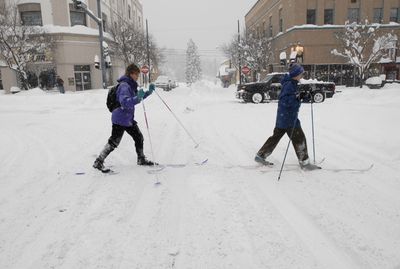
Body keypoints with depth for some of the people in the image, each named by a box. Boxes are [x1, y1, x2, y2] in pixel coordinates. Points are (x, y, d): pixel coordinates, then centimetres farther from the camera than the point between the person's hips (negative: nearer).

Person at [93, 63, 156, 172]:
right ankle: (98, 162, 7)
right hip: (120, 119, -10)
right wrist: (138, 98, -47)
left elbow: (137, 98, 25)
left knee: (139, 137, 14)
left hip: (129, 119, 10)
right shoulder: (124, 86, -20)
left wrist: (149, 92, 14)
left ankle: (141, 159, 30)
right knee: (113, 142, -5)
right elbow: (125, 102, -34)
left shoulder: (131, 85, 10)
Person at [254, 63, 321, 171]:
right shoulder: (289, 84, -17)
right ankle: (304, 163, 8)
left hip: (282, 117, 10)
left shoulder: (292, 84, 14)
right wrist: (297, 97, -31)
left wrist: (302, 96, 8)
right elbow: (285, 101, -26)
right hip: (288, 117, -10)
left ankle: (260, 155, 20)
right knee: (299, 138, -2)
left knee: (276, 136, 14)